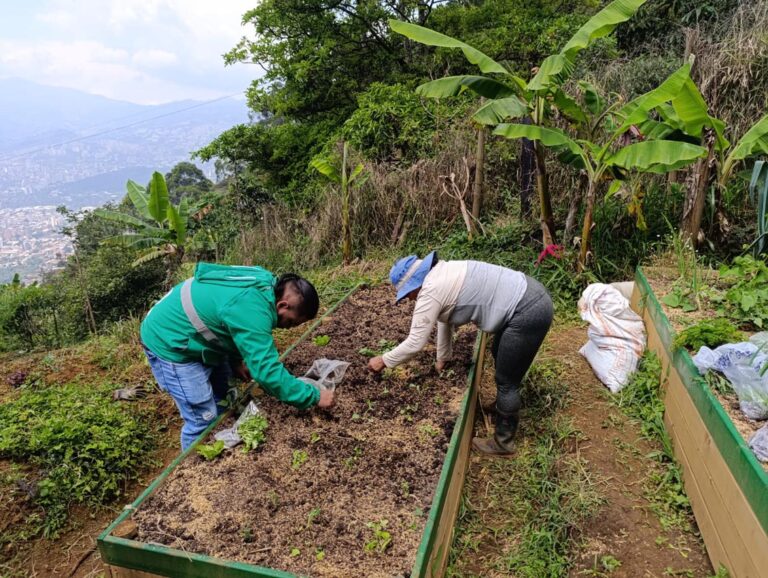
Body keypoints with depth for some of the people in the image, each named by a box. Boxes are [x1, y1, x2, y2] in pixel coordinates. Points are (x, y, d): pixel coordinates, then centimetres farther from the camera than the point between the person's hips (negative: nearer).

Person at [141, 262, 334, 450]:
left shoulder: (264, 284, -6)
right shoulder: (252, 310, -35)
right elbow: (267, 371, -37)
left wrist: (236, 361, 7)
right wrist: (315, 397, -29)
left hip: (185, 332, 10)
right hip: (169, 343, -10)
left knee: (224, 400, 18)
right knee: (203, 419, -6)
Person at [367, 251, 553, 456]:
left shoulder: (430, 291, -16)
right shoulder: (441, 275, 13)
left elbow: (415, 343, -10)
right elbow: (445, 319, 25)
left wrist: (384, 360, 4)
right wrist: (443, 358, 34)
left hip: (528, 312, -10)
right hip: (531, 294, 10)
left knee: (506, 380, 5)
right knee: (499, 356, 29)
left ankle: (503, 442, 23)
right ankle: (504, 406, 50)